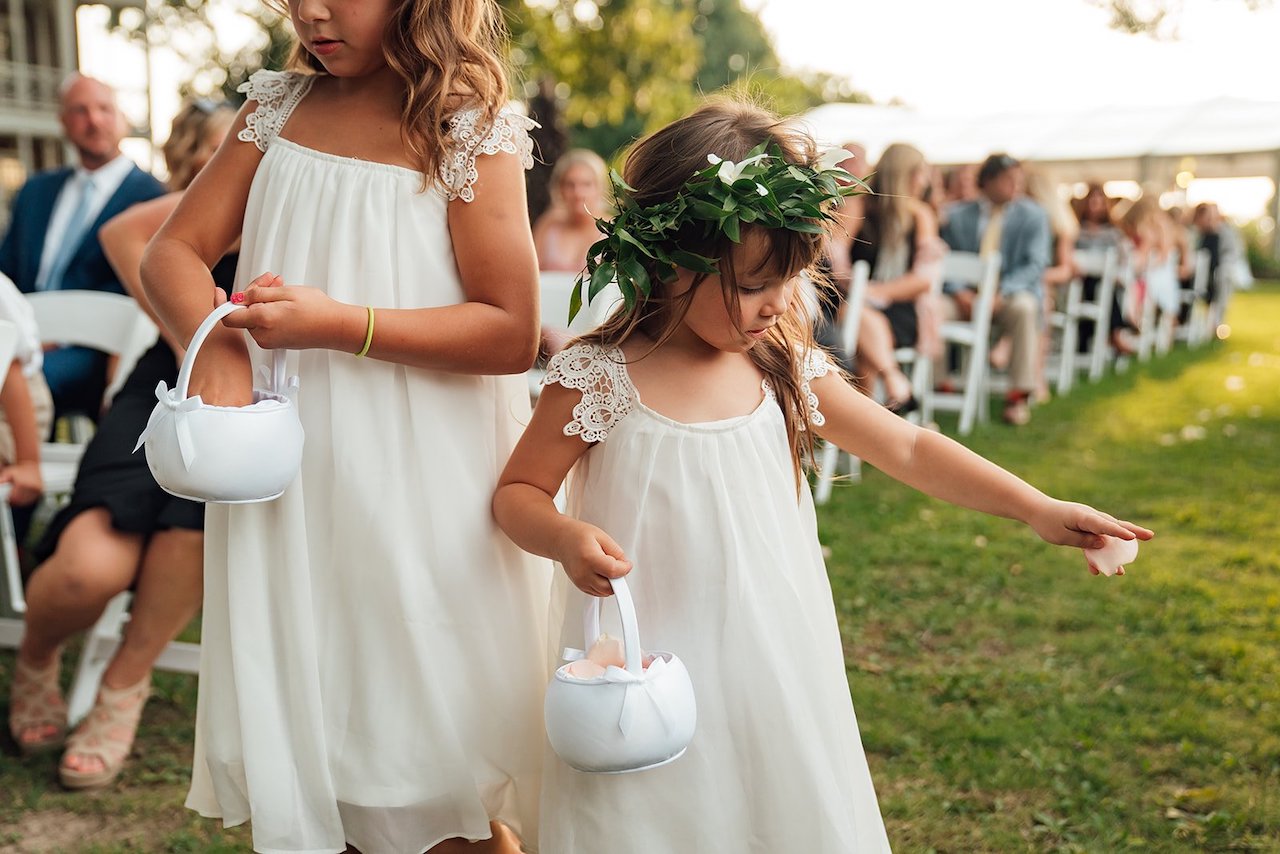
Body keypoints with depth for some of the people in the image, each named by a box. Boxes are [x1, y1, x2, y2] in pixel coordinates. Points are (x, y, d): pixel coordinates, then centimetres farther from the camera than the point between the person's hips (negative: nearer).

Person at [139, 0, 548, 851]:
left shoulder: (474, 133, -7)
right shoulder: (279, 107, 8)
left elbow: (512, 333, -13)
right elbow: (173, 252, 6)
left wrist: (335, 324, -19)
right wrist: (216, 343, -15)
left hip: (419, 478, -4)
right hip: (286, 469, 5)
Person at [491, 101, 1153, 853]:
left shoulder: (786, 368, -1)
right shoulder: (600, 379, -12)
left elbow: (907, 448, 4)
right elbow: (517, 493, -3)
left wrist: (1036, 507, -2)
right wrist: (565, 536, -24)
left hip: (774, 665, 4)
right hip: (650, 671, -3)